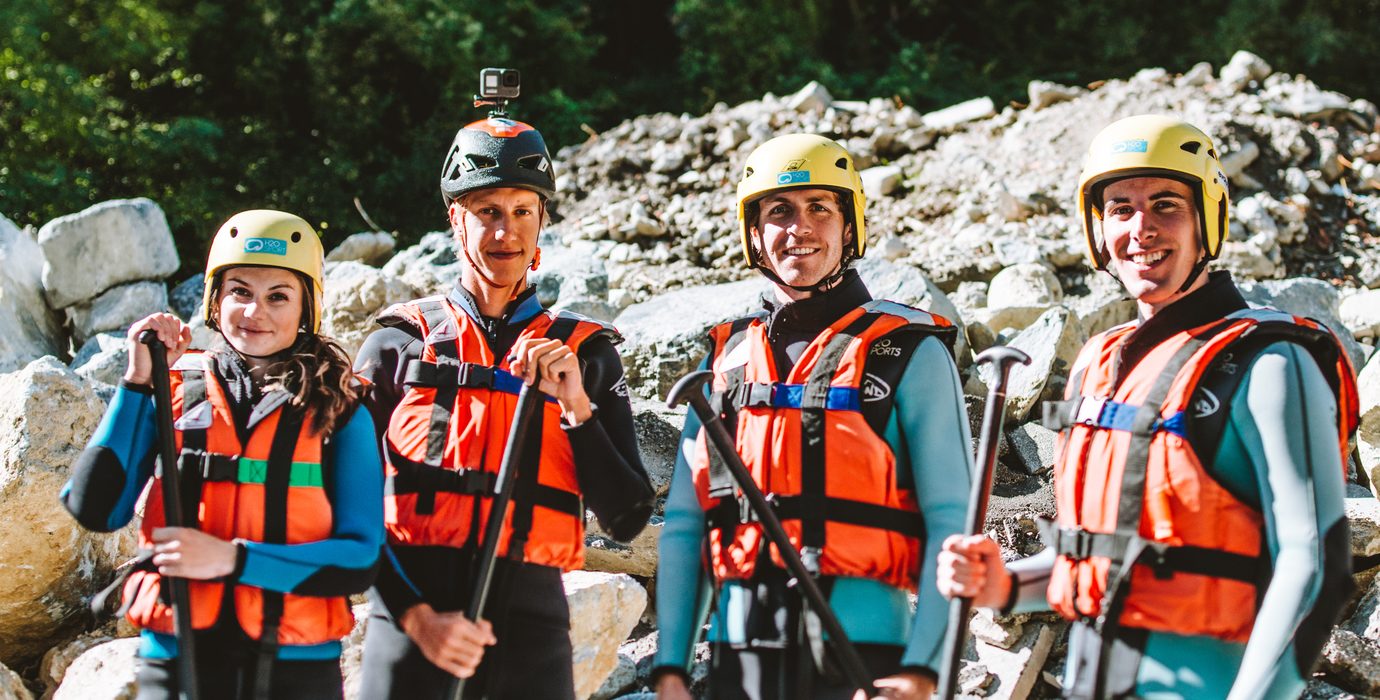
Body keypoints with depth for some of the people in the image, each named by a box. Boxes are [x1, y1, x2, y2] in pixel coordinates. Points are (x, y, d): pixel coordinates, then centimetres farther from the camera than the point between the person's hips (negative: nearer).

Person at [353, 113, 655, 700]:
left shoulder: (584, 353, 10)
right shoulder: (398, 346, 8)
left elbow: (627, 519, 5)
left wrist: (577, 406, -6)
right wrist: (417, 615, -8)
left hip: (531, 628, 1)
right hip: (410, 625, -1)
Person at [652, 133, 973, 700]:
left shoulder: (910, 353, 2)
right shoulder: (726, 360, 12)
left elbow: (950, 523, -5)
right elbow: (684, 525, 12)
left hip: (859, 647, -3)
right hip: (739, 651, 4)